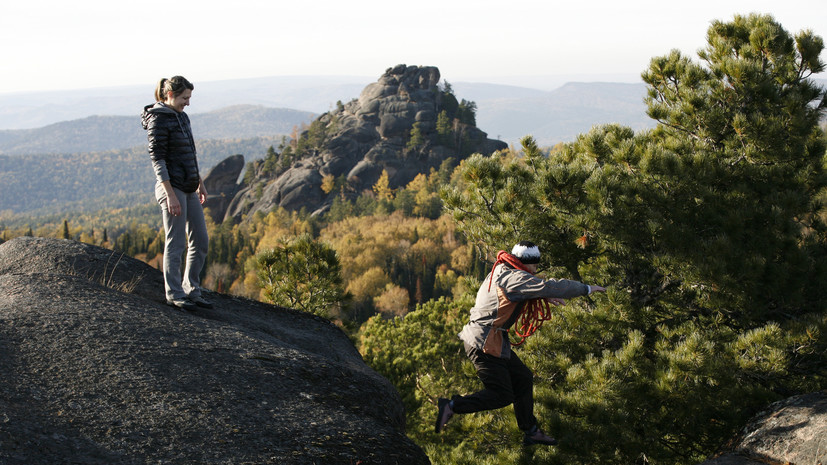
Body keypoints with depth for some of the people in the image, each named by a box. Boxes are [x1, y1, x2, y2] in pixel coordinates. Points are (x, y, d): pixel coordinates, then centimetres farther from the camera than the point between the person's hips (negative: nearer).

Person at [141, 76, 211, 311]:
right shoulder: (158, 120, -13)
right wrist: (170, 195, -21)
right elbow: (157, 159, -17)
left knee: (200, 241, 9)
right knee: (176, 243, -1)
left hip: (188, 189, 9)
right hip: (171, 188, -9)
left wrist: (200, 183, 21)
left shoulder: (181, 117, 14)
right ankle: (174, 294, 10)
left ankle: (192, 291, 18)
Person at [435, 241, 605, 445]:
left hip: (491, 340, 11)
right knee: (501, 396, -7)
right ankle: (451, 406, -5)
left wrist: (545, 298, 21)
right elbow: (549, 287, -22)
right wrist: (586, 289, -13)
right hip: (484, 343, -11)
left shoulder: (502, 272, 13)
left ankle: (531, 432, 24)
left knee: (523, 378, 16)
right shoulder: (513, 277, -18)